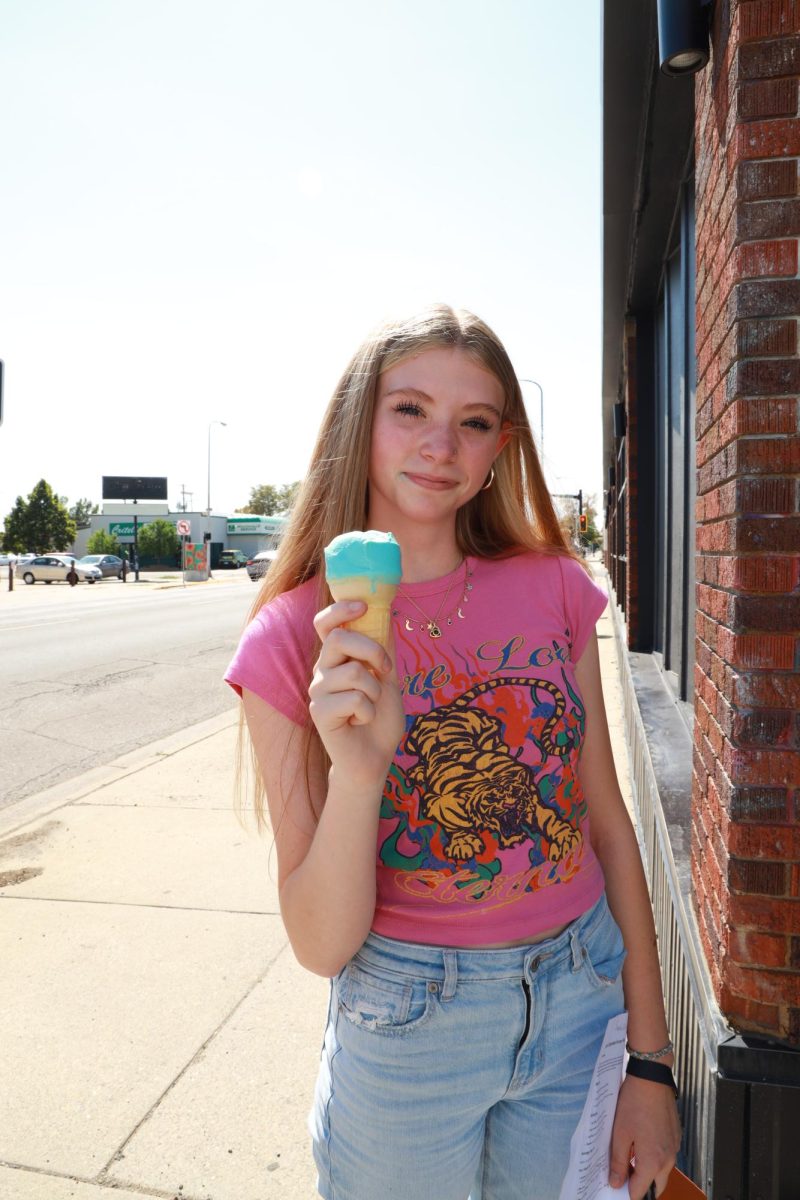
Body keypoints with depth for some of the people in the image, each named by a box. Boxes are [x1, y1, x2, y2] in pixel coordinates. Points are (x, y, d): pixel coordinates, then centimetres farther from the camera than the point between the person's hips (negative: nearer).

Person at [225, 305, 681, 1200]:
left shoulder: (554, 590, -7)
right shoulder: (290, 640, -14)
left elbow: (607, 823, -1)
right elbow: (321, 947, -14)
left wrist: (651, 1063, 2)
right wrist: (357, 768, -32)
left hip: (584, 1000, 3)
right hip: (407, 1023, -2)